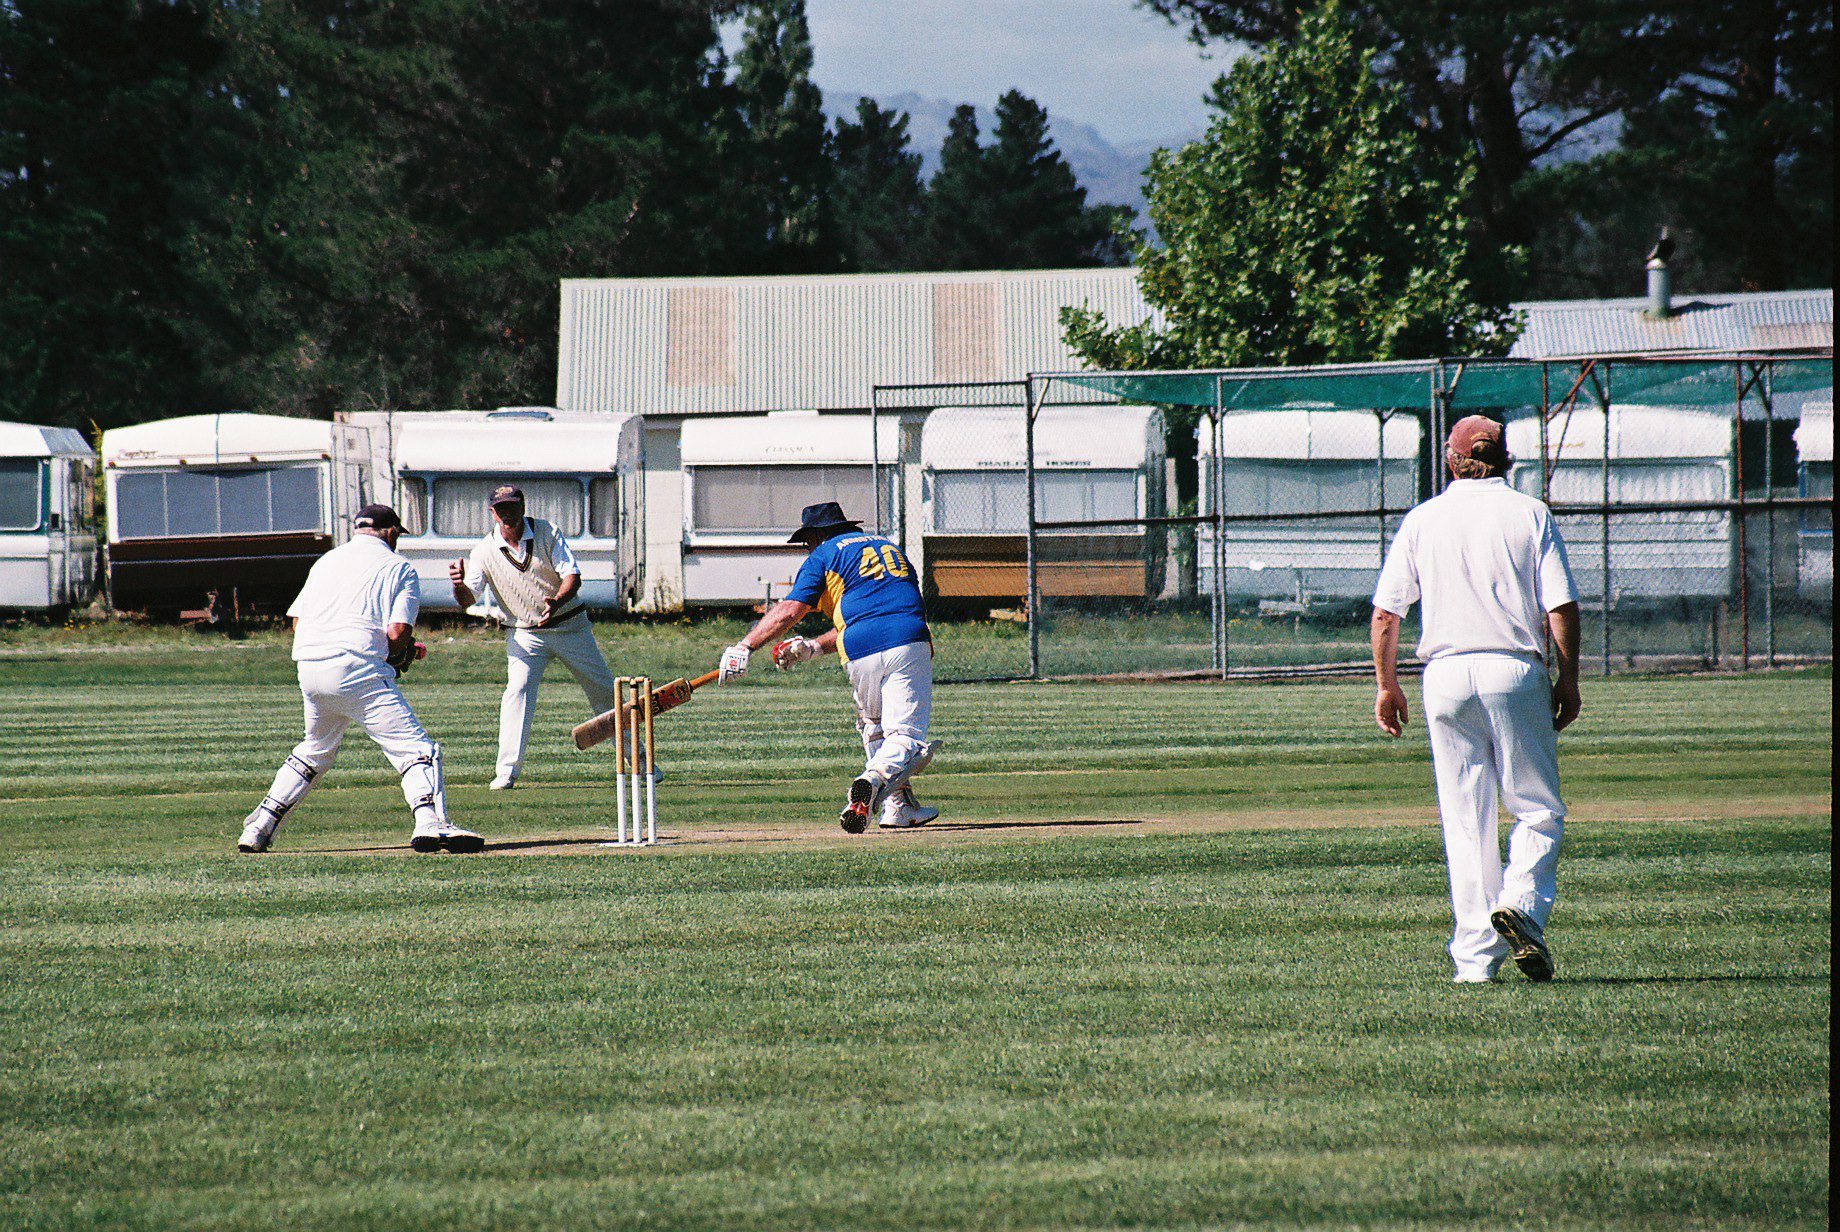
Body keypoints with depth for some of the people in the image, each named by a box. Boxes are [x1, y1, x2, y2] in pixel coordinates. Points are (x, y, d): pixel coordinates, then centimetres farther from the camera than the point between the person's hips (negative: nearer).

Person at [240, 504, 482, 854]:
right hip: (357, 668, -6)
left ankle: (259, 827, 26)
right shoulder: (398, 568, 8)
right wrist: (399, 657, 16)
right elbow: (398, 632, -6)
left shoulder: (326, 561, 25)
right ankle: (430, 822, -31)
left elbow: (297, 619, 18)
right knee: (415, 747, -8)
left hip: (309, 667, 6)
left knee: (316, 749, 28)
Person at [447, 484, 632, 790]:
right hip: (525, 635, -1)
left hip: (570, 625, 1)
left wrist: (557, 601, -35)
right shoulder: (484, 551, -9)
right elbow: (468, 600, -13)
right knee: (518, 690, -21)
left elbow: (572, 575, -14)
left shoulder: (547, 533, -8)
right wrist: (459, 585, -37)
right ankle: (506, 773, -18)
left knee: (604, 691, 6)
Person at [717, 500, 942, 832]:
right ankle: (874, 779, -32)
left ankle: (898, 806, 13)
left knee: (873, 728, 21)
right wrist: (813, 647, 25)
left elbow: (789, 611, 1)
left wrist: (744, 647, 1)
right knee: (904, 736, -3)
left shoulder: (825, 554, 14)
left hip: (862, 655, -2)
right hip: (910, 643, 2)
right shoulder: (891, 548, 31)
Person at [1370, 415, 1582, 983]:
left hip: (1446, 674, 2)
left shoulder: (1422, 520, 8)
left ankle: (1475, 957, 4)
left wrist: (1387, 686, 14)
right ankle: (1521, 903, -20)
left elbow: (1385, 613, 5)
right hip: (1516, 671, -2)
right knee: (1539, 808, 6)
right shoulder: (1531, 515, 3)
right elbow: (1561, 609, -4)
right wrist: (1568, 682, 4)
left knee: (1465, 822, 6)